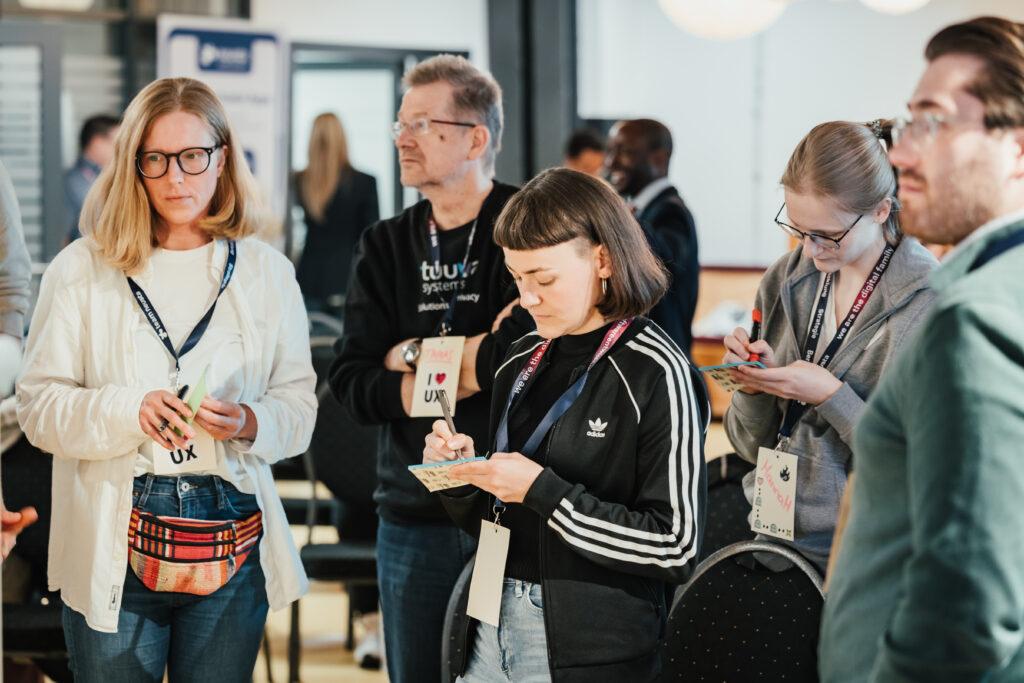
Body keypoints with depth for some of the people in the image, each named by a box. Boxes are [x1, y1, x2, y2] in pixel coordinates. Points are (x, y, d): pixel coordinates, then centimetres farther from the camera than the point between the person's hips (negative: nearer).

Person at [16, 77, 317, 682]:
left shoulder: (268, 272, 8)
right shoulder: (83, 269, 1)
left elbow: (299, 405, 6)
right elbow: (40, 406, -3)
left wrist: (250, 424, -16)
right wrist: (128, 411, -20)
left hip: (232, 545, 2)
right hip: (115, 549, -2)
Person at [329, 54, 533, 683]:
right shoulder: (387, 246, 9)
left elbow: (528, 354, -22)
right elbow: (353, 385, -2)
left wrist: (418, 356, -8)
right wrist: (472, 365, -14)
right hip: (415, 516, 5)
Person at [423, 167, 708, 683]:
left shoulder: (655, 374, -12)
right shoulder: (522, 363, 8)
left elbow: (676, 545, -17)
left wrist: (542, 490, -19)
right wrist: (464, 471, -4)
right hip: (492, 629, 6)